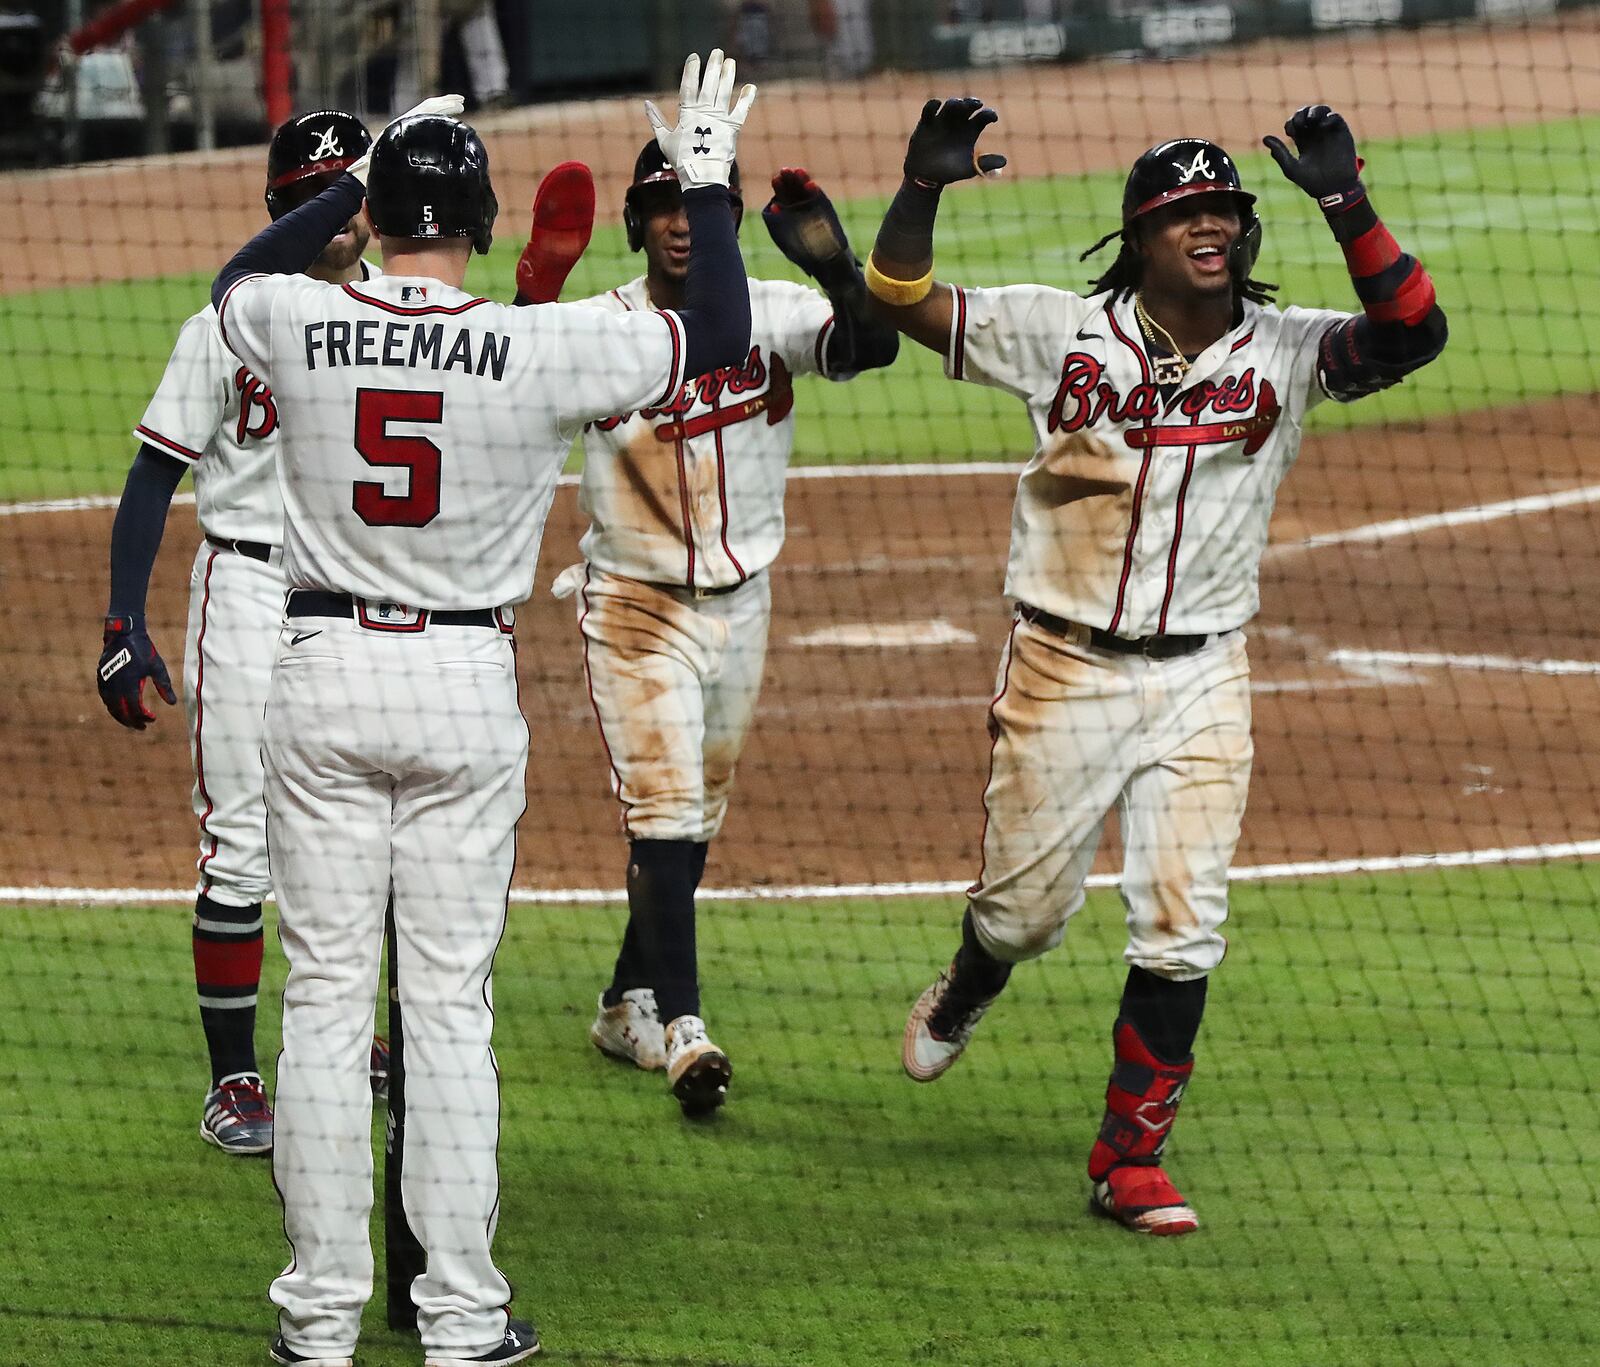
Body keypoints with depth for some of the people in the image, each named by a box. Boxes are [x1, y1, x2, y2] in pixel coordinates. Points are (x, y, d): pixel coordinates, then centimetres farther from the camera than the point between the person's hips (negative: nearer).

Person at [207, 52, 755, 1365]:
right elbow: (720, 333, -1)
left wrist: (367, 170, 23)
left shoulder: (299, 326, -7)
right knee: (452, 1003, 5)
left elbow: (237, 278, 19)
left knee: (325, 997, 6)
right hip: (466, 682, -1)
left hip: (323, 676, 1)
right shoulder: (540, 349, -12)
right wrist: (707, 181, 10)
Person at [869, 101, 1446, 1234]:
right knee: (1029, 904, 11)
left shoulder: (1287, 350, -3)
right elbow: (899, 300, -5)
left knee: (1184, 929, -2)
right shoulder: (1063, 330, -4)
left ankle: (1131, 1158, 11)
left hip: (1201, 681, 1)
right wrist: (925, 185, -20)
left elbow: (1413, 332, -20)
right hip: (1065, 670, -1)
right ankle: (962, 1001, 47)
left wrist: (1346, 203, -30)